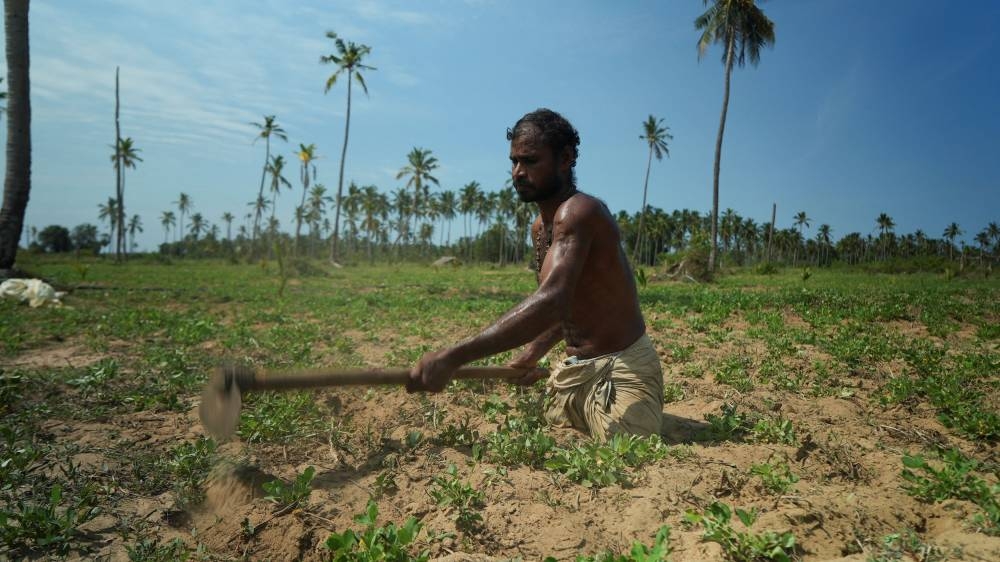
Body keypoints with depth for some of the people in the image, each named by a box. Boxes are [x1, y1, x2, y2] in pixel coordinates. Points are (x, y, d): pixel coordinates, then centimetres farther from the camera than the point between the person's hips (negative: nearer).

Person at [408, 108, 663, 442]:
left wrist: (453, 357, -43)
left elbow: (551, 302, -38)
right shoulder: (540, 228, 9)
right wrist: (532, 354, 4)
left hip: (621, 372, -8)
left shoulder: (579, 211, -21)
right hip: (572, 371, 8)